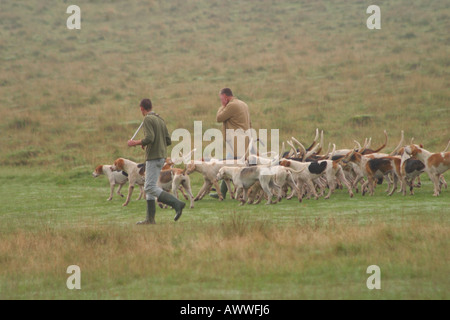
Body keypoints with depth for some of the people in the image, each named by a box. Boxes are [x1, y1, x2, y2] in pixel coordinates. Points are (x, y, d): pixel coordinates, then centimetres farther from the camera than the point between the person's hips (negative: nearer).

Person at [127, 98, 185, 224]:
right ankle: (150, 219, 8)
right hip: (161, 156, 9)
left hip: (153, 157, -9)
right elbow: (168, 141, 15)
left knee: (151, 188, -12)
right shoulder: (160, 120, 15)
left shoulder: (148, 119, -11)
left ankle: (176, 204, -23)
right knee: (149, 187, 11)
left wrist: (135, 143, -6)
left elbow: (149, 138, -23)